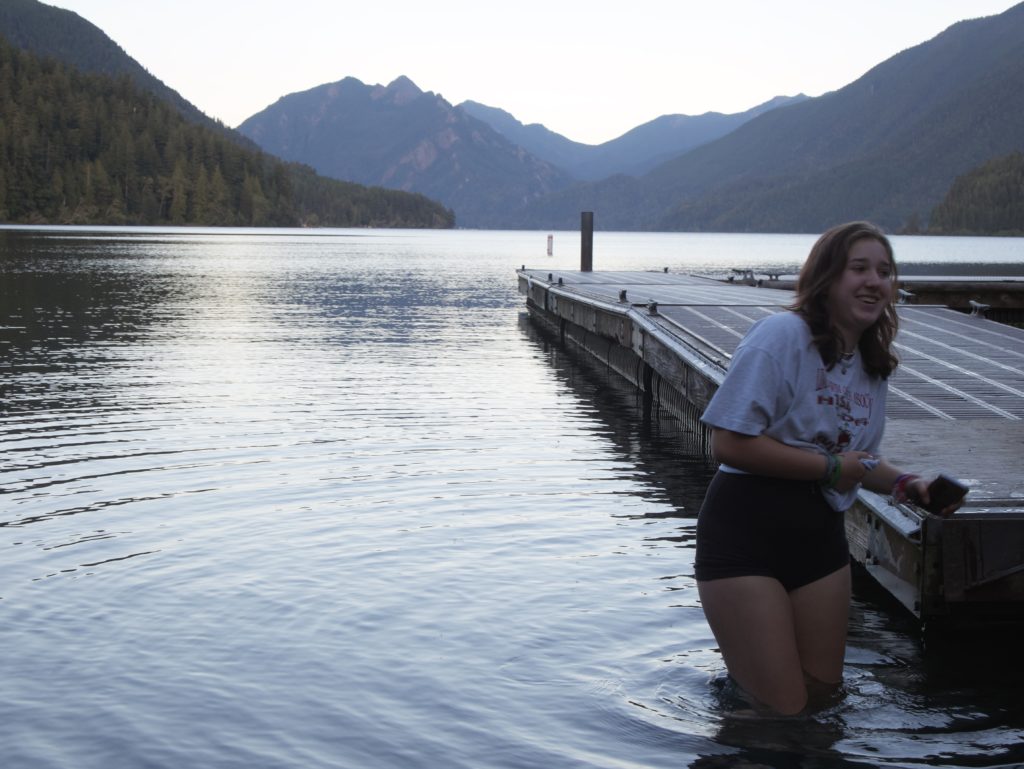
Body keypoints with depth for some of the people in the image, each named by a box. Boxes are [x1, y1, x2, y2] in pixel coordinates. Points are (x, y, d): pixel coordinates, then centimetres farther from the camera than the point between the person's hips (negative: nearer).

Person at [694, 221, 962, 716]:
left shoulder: (873, 362, 8)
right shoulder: (782, 334, -17)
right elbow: (729, 443, -23)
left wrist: (901, 483, 0)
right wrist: (829, 466, -18)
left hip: (820, 532, 7)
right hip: (746, 531, -7)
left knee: (821, 689, 15)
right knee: (780, 706, -2)